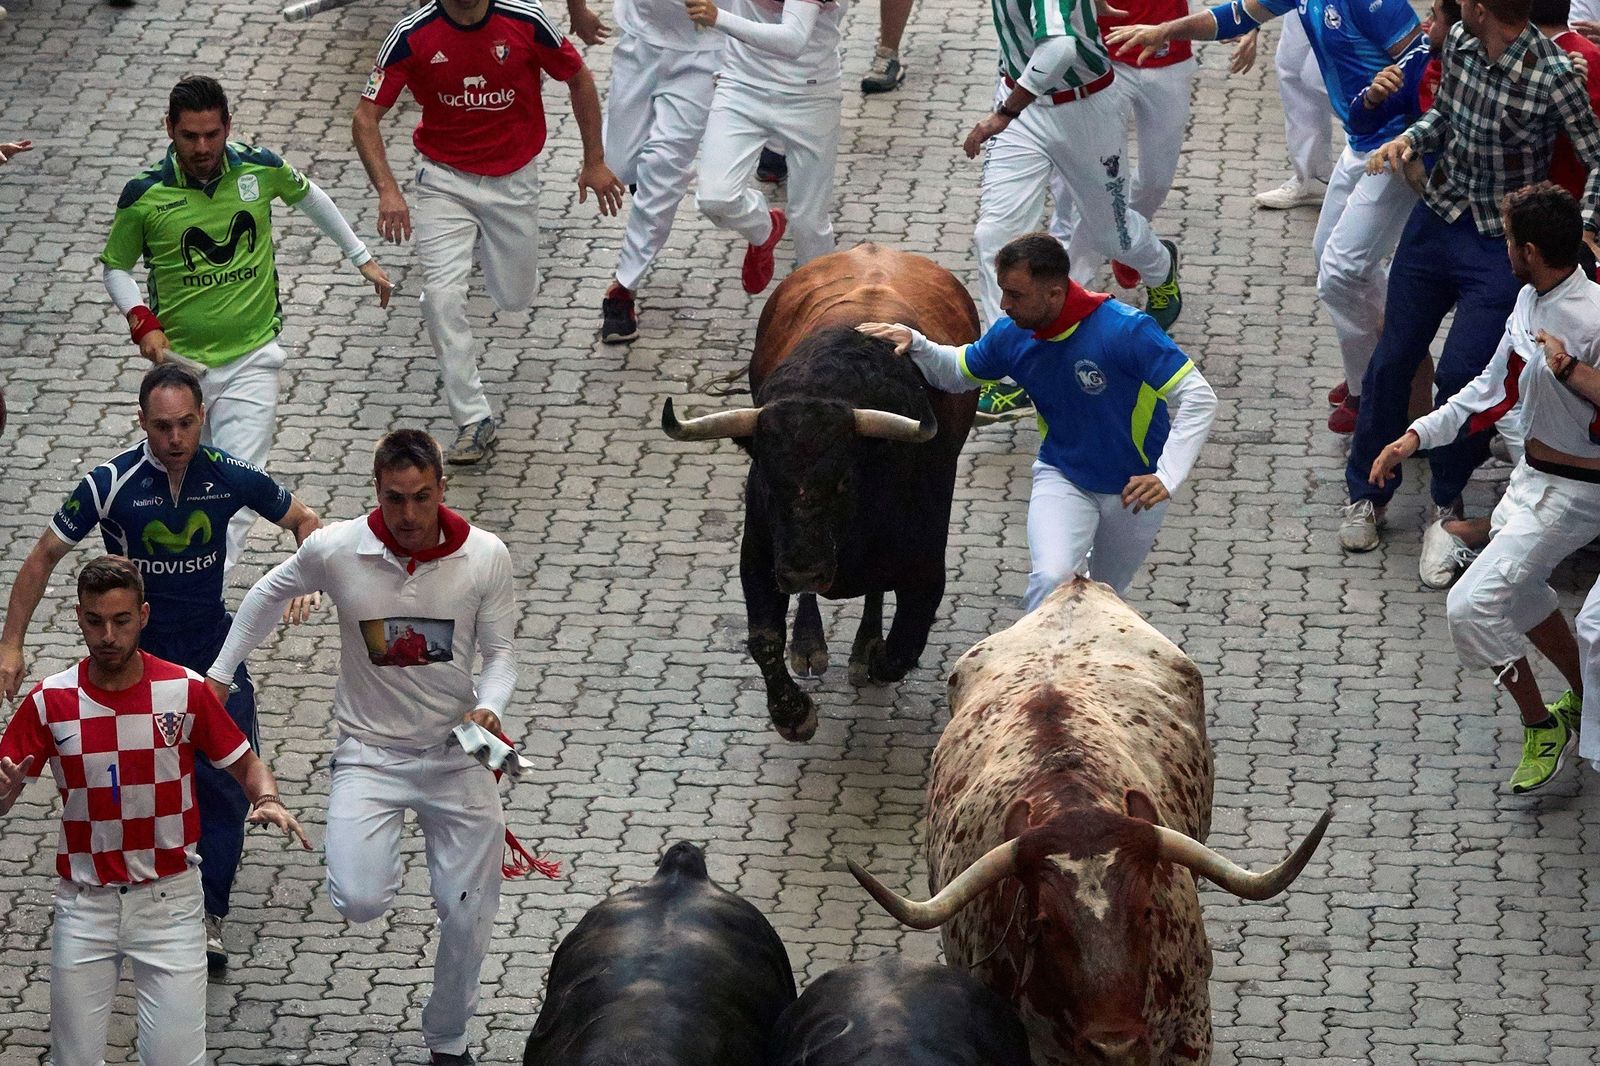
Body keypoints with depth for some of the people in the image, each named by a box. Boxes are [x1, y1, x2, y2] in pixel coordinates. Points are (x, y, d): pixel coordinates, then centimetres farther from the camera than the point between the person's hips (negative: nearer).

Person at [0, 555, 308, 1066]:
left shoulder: (186, 690, -6)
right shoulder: (49, 701, -6)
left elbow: (245, 764, 4)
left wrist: (267, 800, -18)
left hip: (168, 897, -1)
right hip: (85, 905, 1)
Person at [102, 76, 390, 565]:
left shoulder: (260, 169, -7)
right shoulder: (144, 196, -10)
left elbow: (309, 196, 16)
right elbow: (115, 267, 5)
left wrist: (362, 257, 22)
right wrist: (142, 322, -12)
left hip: (252, 358, 0)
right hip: (180, 360, 0)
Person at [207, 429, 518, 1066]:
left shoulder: (485, 557, -14)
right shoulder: (335, 550, -15)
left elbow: (498, 654, -3)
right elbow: (270, 595, 6)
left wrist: (488, 710, -24)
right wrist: (218, 674, 8)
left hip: (456, 752, 1)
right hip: (370, 751, -1)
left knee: (468, 913, 8)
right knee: (360, 903, -19)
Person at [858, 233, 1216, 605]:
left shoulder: (1126, 331, -28)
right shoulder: (1011, 336, -11)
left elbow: (1199, 399, -27)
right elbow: (957, 372, 10)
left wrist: (1166, 479, -38)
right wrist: (915, 345, -12)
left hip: (1134, 489, -2)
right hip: (1063, 477, 2)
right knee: (1051, 580, -26)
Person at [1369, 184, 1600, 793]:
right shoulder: (1531, 299, -1)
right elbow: (1495, 389, 11)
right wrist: (1416, 437, 7)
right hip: (1532, 473, 10)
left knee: (1472, 605, -11)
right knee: (1518, 591, 27)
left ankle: (1541, 727, 9)